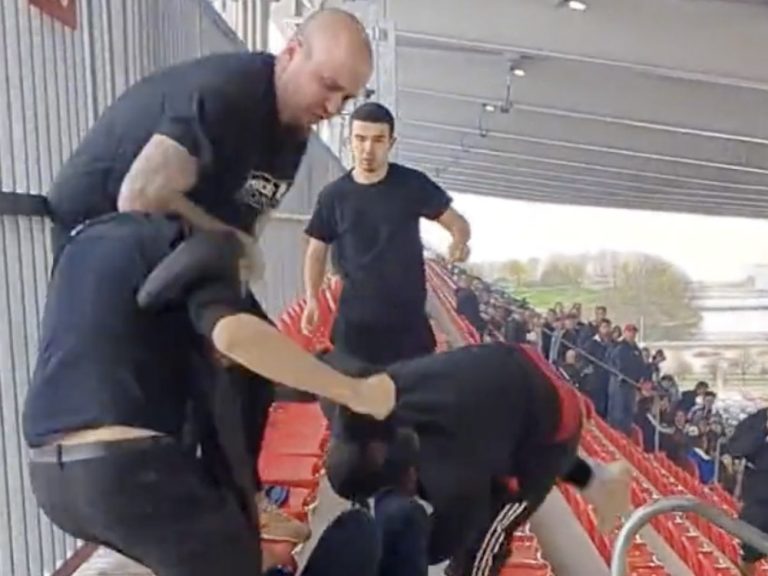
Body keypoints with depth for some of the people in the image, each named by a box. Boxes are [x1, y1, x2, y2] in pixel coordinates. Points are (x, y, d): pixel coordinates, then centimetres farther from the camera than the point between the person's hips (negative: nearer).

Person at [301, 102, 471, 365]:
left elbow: (456, 221, 1)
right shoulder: (333, 195, 0)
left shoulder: (412, 184, -3)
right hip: (354, 319, 1)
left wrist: (460, 241, -24)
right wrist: (312, 299, -8)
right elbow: (317, 250, 7)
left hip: (408, 319, 0)